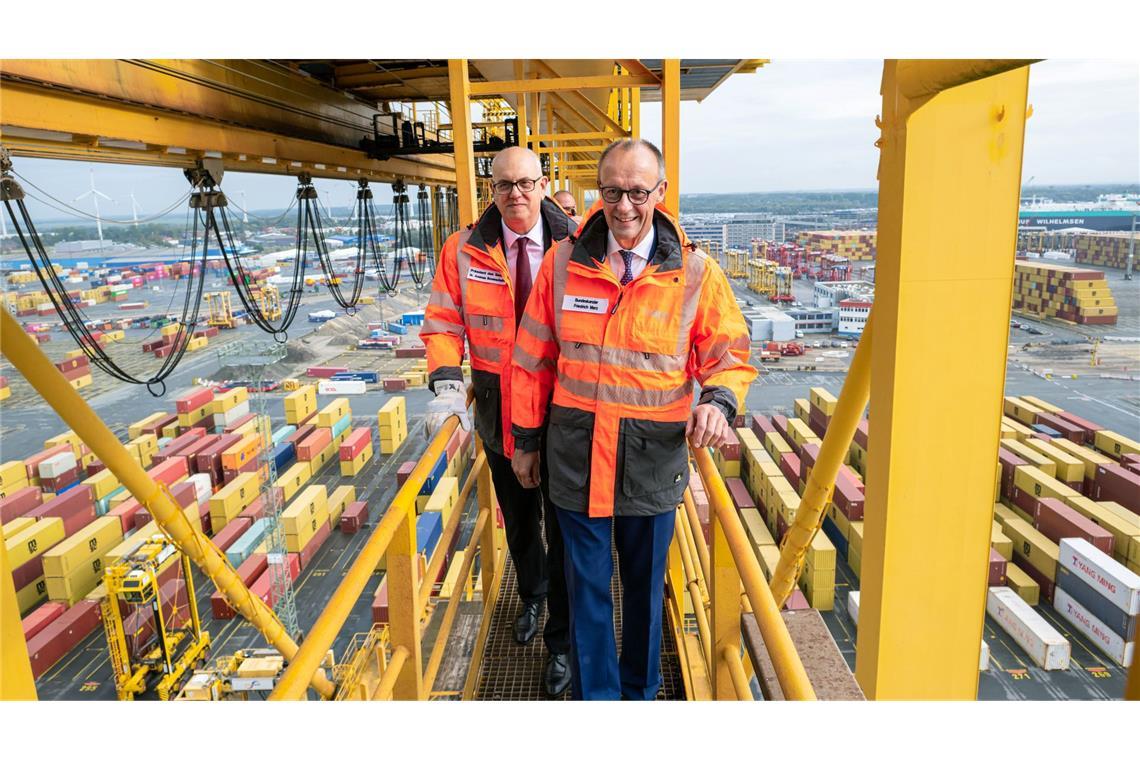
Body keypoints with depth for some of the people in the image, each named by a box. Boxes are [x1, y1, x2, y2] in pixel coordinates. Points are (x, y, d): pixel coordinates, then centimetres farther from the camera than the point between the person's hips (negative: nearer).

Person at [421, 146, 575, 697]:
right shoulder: (464, 250, -5)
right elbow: (443, 322, -2)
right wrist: (447, 383, -17)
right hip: (498, 406, 3)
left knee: (564, 525, 7)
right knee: (517, 517, 22)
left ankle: (560, 641, 26)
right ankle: (531, 596, 51)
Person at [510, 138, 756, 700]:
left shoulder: (695, 273, -5)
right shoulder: (563, 262, -2)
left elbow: (730, 354, 2)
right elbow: (533, 358, 4)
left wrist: (718, 399, -20)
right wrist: (526, 439, 7)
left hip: (654, 461, 0)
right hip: (576, 457, 1)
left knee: (645, 587, 18)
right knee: (587, 588, 14)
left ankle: (641, 691, 44)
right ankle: (595, 695, 36)